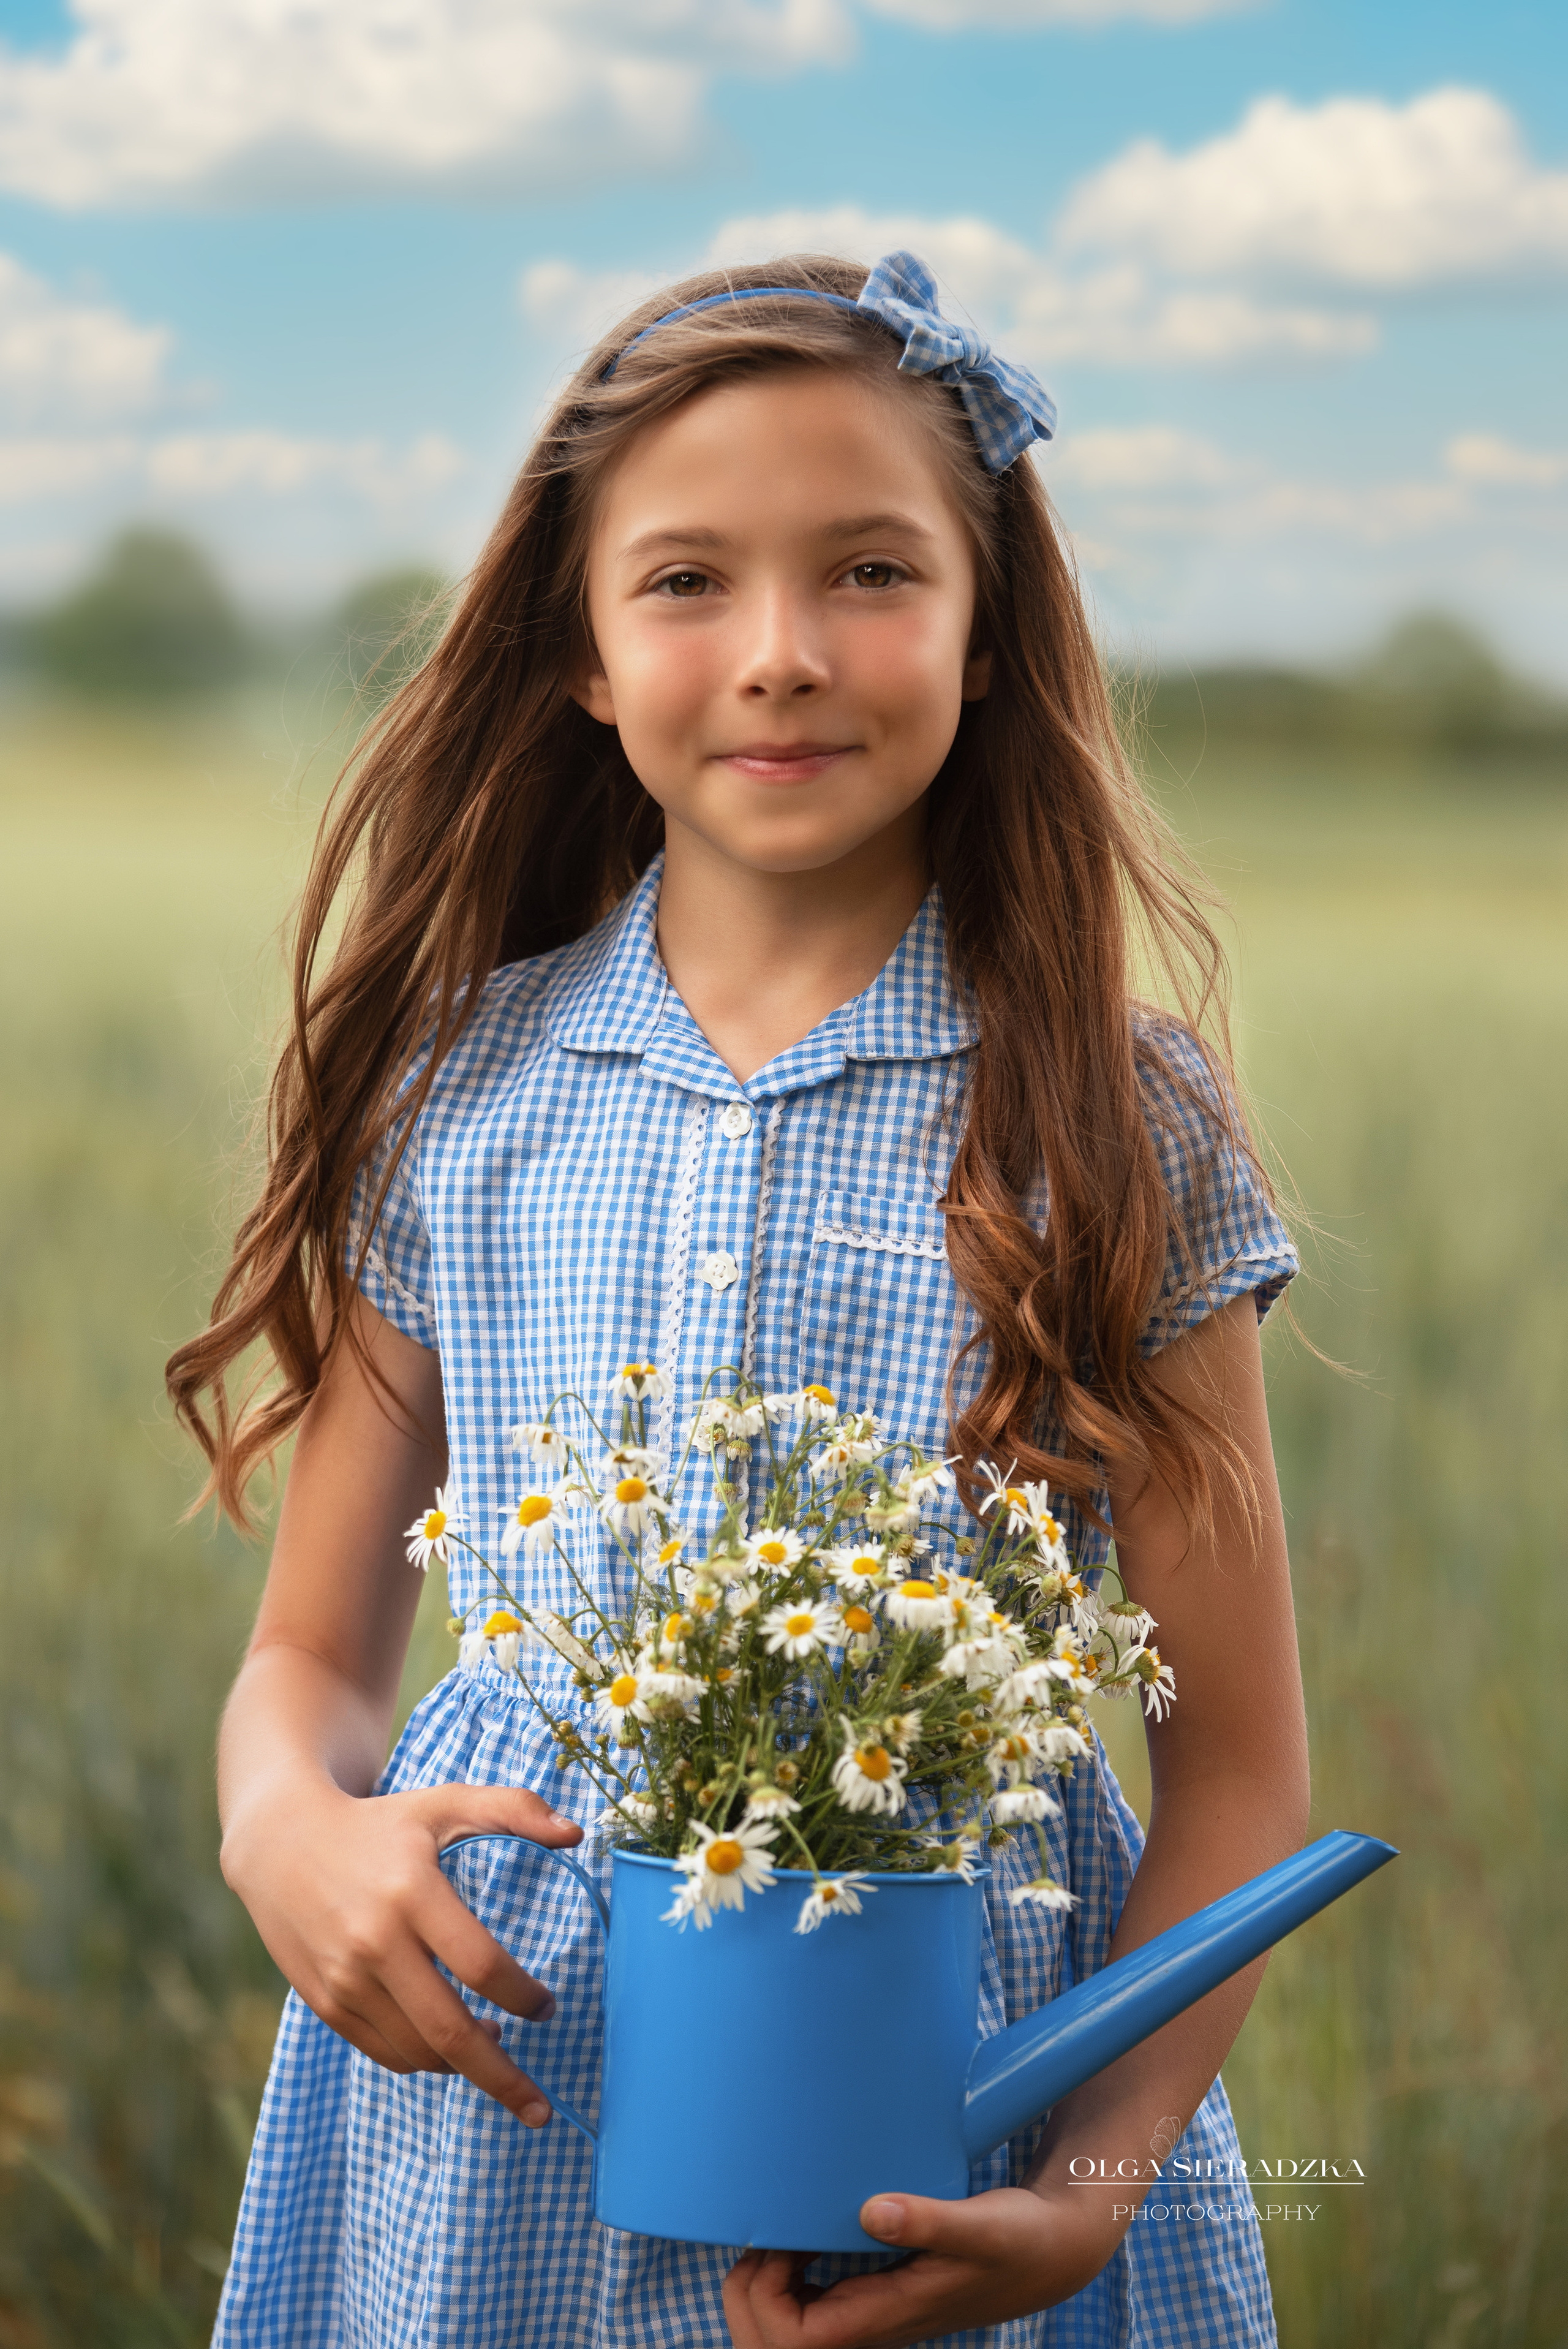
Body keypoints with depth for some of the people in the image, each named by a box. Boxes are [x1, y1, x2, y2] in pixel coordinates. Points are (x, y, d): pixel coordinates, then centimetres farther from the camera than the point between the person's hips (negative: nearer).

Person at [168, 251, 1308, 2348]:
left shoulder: (1117, 1126, -5)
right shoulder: (458, 1093, 2)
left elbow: (1238, 1766, -4)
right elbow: (315, 1648, 10)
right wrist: (291, 1827, -13)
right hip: (493, 2095, 2)